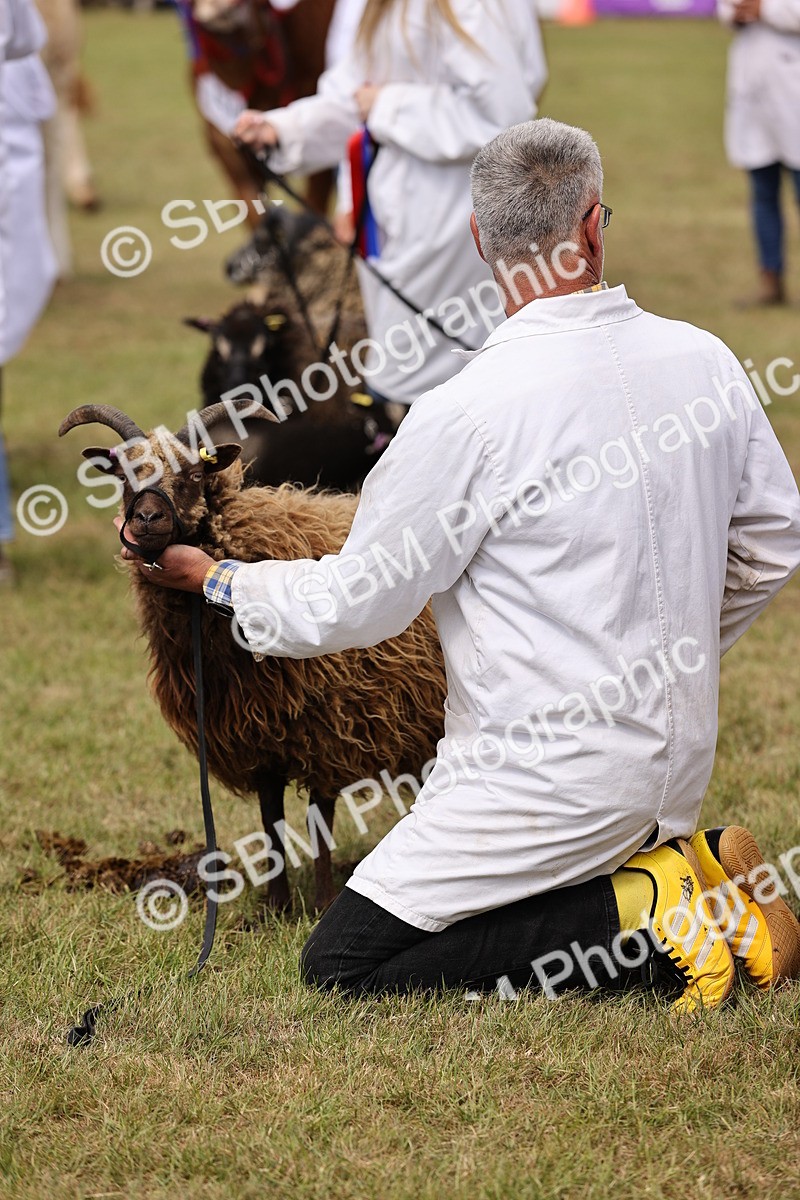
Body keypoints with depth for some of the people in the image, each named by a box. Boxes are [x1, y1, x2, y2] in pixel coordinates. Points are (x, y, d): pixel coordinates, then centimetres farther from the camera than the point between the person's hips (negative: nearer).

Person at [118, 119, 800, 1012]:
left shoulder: (465, 417, -19)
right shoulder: (704, 361, -1)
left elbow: (350, 606, -9)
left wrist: (216, 579, 9)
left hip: (553, 782, -7)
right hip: (679, 762, 7)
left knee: (343, 962, 0)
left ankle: (645, 917, -8)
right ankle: (689, 864, 7)